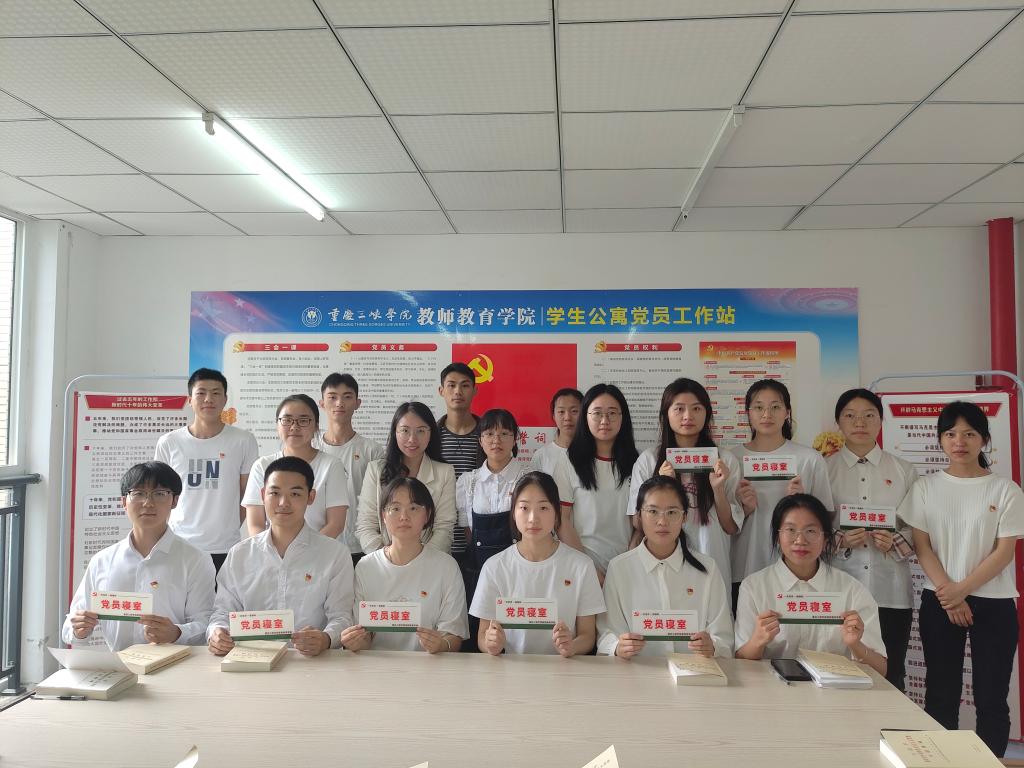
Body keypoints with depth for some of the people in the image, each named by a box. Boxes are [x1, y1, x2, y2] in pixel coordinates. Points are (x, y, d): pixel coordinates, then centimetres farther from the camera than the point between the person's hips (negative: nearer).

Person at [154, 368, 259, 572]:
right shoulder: (168, 443, 3)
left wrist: (228, 528, 5)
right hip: (178, 547, 1)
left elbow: (248, 495, 7)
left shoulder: (243, 441, -1)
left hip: (225, 549, -1)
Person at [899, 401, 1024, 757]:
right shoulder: (926, 487, 3)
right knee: (941, 694, 8)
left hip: (994, 604, -1)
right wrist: (948, 595, -10)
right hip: (938, 602, 1)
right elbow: (921, 546, 0)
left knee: (991, 698, 3)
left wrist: (962, 589, -14)